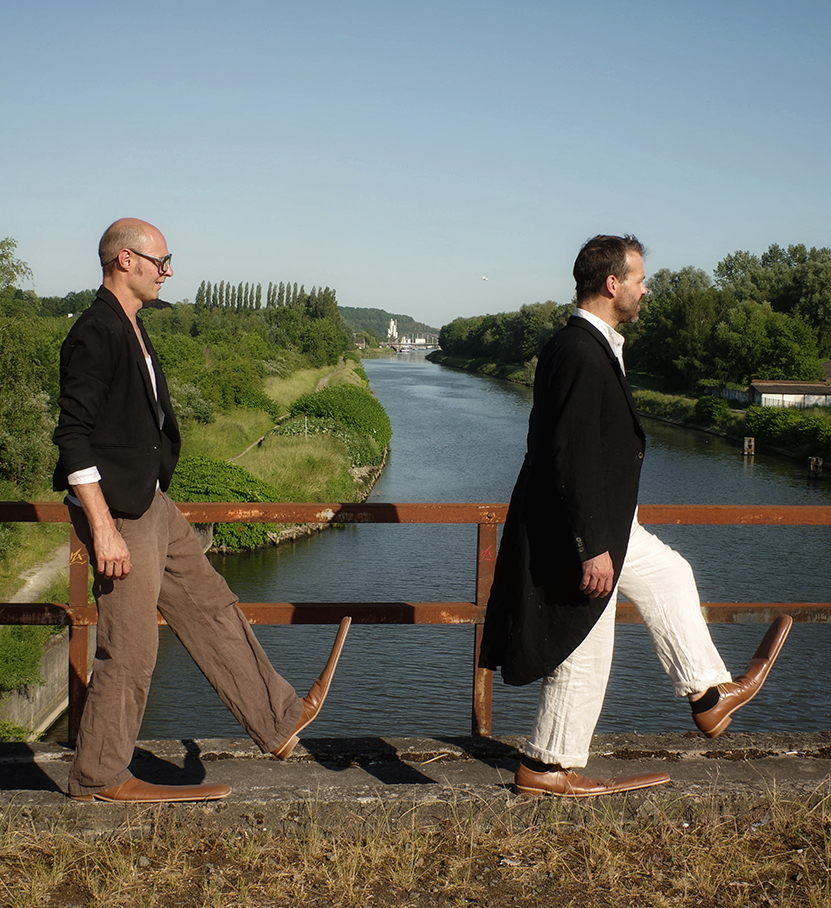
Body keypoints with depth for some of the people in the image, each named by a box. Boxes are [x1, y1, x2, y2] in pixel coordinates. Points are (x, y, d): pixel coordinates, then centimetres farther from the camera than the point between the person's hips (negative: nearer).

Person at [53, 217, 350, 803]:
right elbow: (73, 437, -21)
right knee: (129, 649, 0)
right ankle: (99, 777, 16)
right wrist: (104, 529, -24)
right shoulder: (95, 334, -17)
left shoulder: (130, 330, 14)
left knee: (212, 608, 14)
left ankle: (281, 718, 25)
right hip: (118, 512, -10)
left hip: (151, 503, 10)